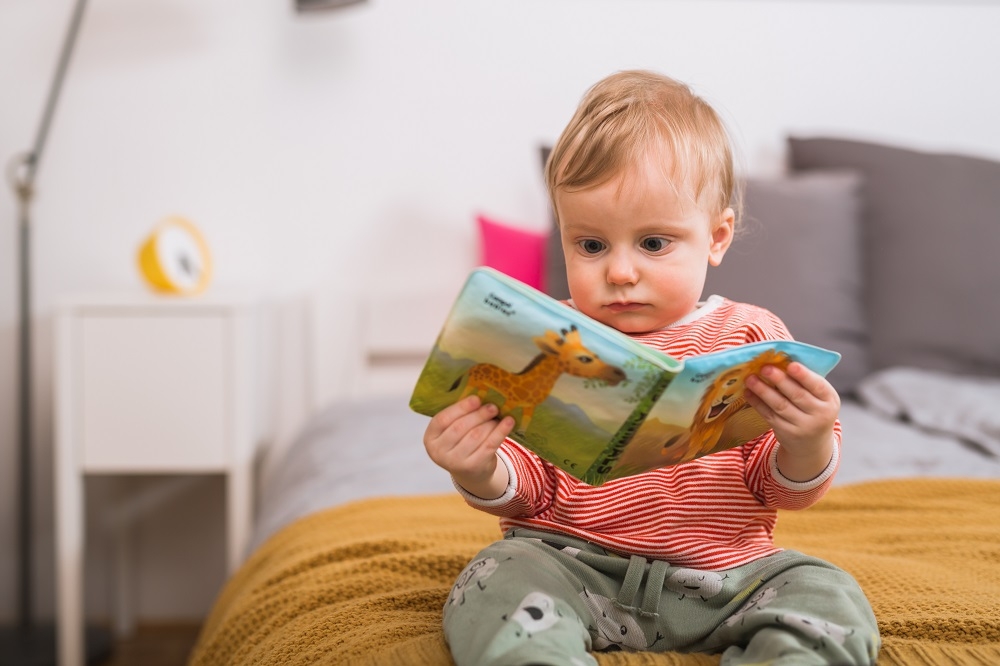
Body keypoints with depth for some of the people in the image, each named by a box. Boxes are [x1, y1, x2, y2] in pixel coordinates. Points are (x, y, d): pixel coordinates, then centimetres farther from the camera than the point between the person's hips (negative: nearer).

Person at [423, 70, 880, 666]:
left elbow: (785, 491, 3)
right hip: (574, 565, -1)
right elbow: (526, 488, 4)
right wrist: (482, 474, -20)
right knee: (495, 585, -27)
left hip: (721, 578, 1)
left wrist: (806, 446, -20)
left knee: (831, 598, -19)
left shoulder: (751, 337, 3)